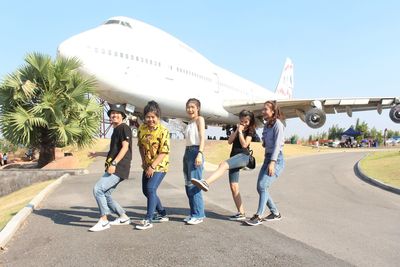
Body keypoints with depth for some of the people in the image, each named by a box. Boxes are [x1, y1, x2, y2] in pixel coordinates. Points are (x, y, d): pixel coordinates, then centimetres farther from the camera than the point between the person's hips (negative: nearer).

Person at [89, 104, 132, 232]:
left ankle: (103, 220, -7)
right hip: (114, 168, 10)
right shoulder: (116, 130, 22)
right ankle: (123, 218, 22)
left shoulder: (124, 128, -6)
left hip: (119, 168, -10)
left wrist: (113, 163, -24)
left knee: (98, 189, -16)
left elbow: (125, 147, -17)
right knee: (105, 194, 11)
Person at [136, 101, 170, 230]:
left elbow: (164, 152, -19)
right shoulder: (142, 129, 0)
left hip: (160, 165, -7)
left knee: (151, 189, -18)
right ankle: (163, 214, 30)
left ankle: (148, 220, -9)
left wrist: (152, 166, -22)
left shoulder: (163, 131, -17)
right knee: (146, 190, 13)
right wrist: (144, 162, 2)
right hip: (147, 166, 7)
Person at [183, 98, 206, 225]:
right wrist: (187, 155, 15)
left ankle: (198, 215, -3)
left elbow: (202, 137, -13)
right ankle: (193, 213, 18)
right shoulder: (190, 122, 21)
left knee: (194, 184, -10)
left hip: (195, 152, -9)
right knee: (188, 185, 10)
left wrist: (199, 153, -25)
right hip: (187, 152, 9)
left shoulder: (200, 119, -2)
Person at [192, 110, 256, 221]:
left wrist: (240, 132, -9)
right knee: (233, 187, 0)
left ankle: (206, 183, -58)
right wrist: (237, 130, 0)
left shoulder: (250, 131, 5)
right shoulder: (238, 128, 21)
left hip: (243, 156, -7)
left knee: (223, 164, -38)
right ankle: (241, 213, 4)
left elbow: (244, 145, -9)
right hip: (234, 157, 7)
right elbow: (229, 141, 9)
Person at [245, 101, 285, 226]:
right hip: (267, 158, 9)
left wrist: (272, 162, -25)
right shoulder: (266, 125, 16)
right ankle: (275, 213, 18)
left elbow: (277, 144, -18)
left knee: (263, 185, -18)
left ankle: (258, 216, -13)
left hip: (276, 159, -9)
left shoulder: (277, 124, -9)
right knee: (260, 187, 5)